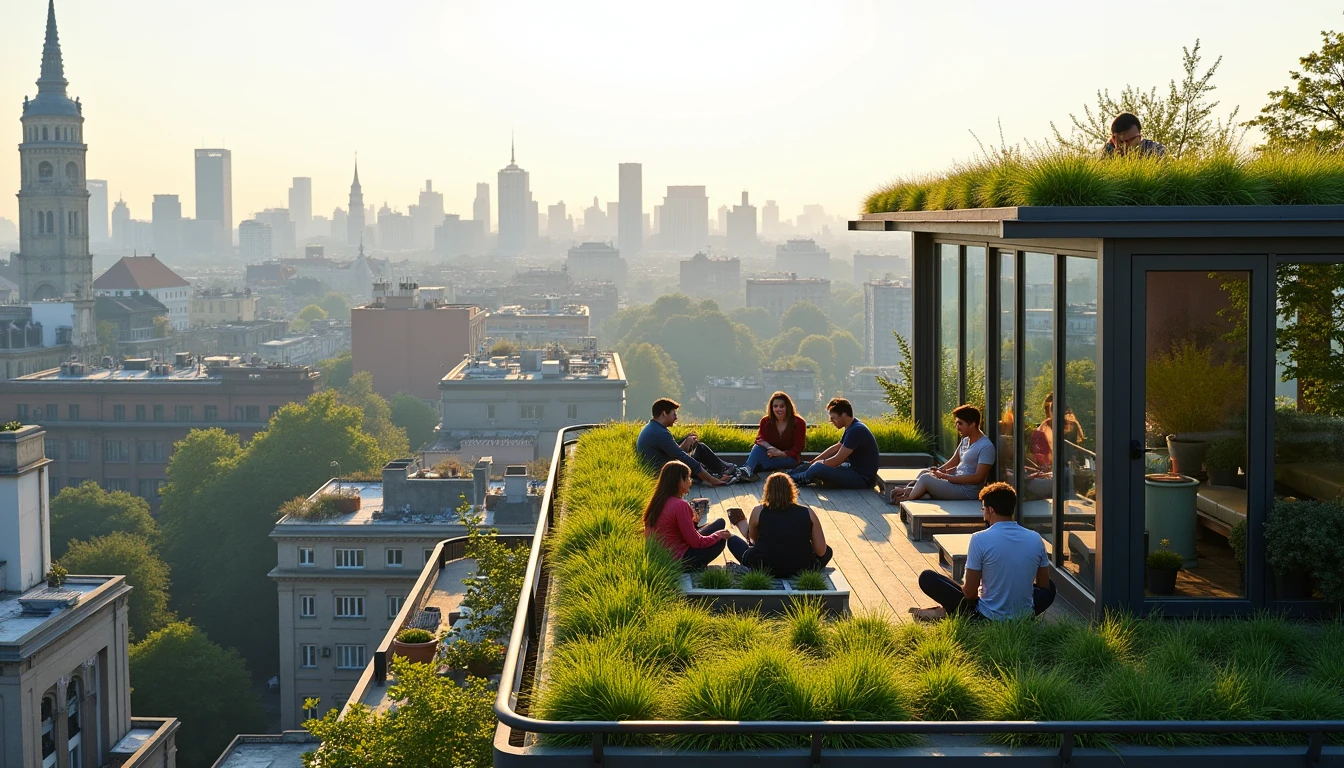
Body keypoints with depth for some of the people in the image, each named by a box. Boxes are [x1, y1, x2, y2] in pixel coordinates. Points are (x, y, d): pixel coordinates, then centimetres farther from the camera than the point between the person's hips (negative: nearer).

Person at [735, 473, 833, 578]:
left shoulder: (758, 512, 0)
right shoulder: (808, 513, -1)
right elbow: (821, 551, -1)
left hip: (765, 569, 0)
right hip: (801, 569, 0)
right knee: (828, 551, 31)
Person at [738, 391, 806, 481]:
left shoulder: (798, 423, -8)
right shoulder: (766, 421, 1)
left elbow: (797, 450, -12)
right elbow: (760, 440, -12)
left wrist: (781, 453, -31)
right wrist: (769, 447, -35)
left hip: (789, 458, -2)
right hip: (771, 455, 2)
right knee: (758, 447, -29)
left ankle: (748, 468, -48)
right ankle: (748, 470, -53)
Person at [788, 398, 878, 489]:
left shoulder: (856, 431, -23)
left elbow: (837, 460, -22)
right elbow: (836, 448, 17)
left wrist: (819, 464, -7)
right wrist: (812, 462, 11)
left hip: (863, 478, -11)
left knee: (819, 468, -21)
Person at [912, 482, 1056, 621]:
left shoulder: (980, 539, -16)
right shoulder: (1035, 539, -4)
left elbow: (969, 593, -13)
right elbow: (1044, 586, 7)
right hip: (1024, 616, 2)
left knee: (927, 578, 10)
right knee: (1050, 588, 35)